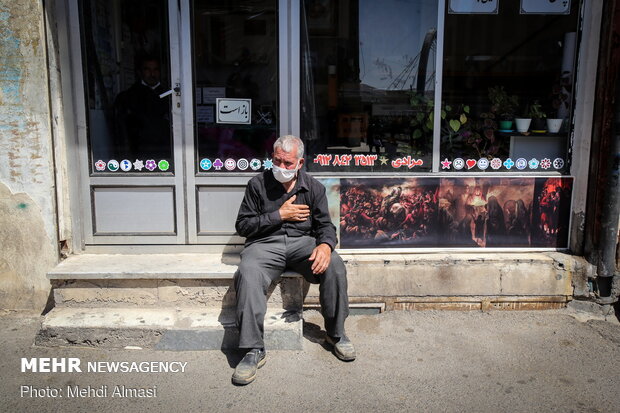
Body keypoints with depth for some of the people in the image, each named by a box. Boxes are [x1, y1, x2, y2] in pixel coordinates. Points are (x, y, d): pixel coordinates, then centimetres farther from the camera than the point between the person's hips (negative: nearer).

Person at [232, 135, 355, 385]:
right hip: (265, 244, -1)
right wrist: (279, 215, -7)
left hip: (302, 242, 2)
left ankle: (336, 334, -9)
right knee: (248, 273, -34)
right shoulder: (258, 184, 5)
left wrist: (326, 245, -18)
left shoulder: (313, 187, 10)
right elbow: (243, 226, 2)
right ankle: (254, 350, -26)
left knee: (334, 265, -28)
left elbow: (325, 225, 6)